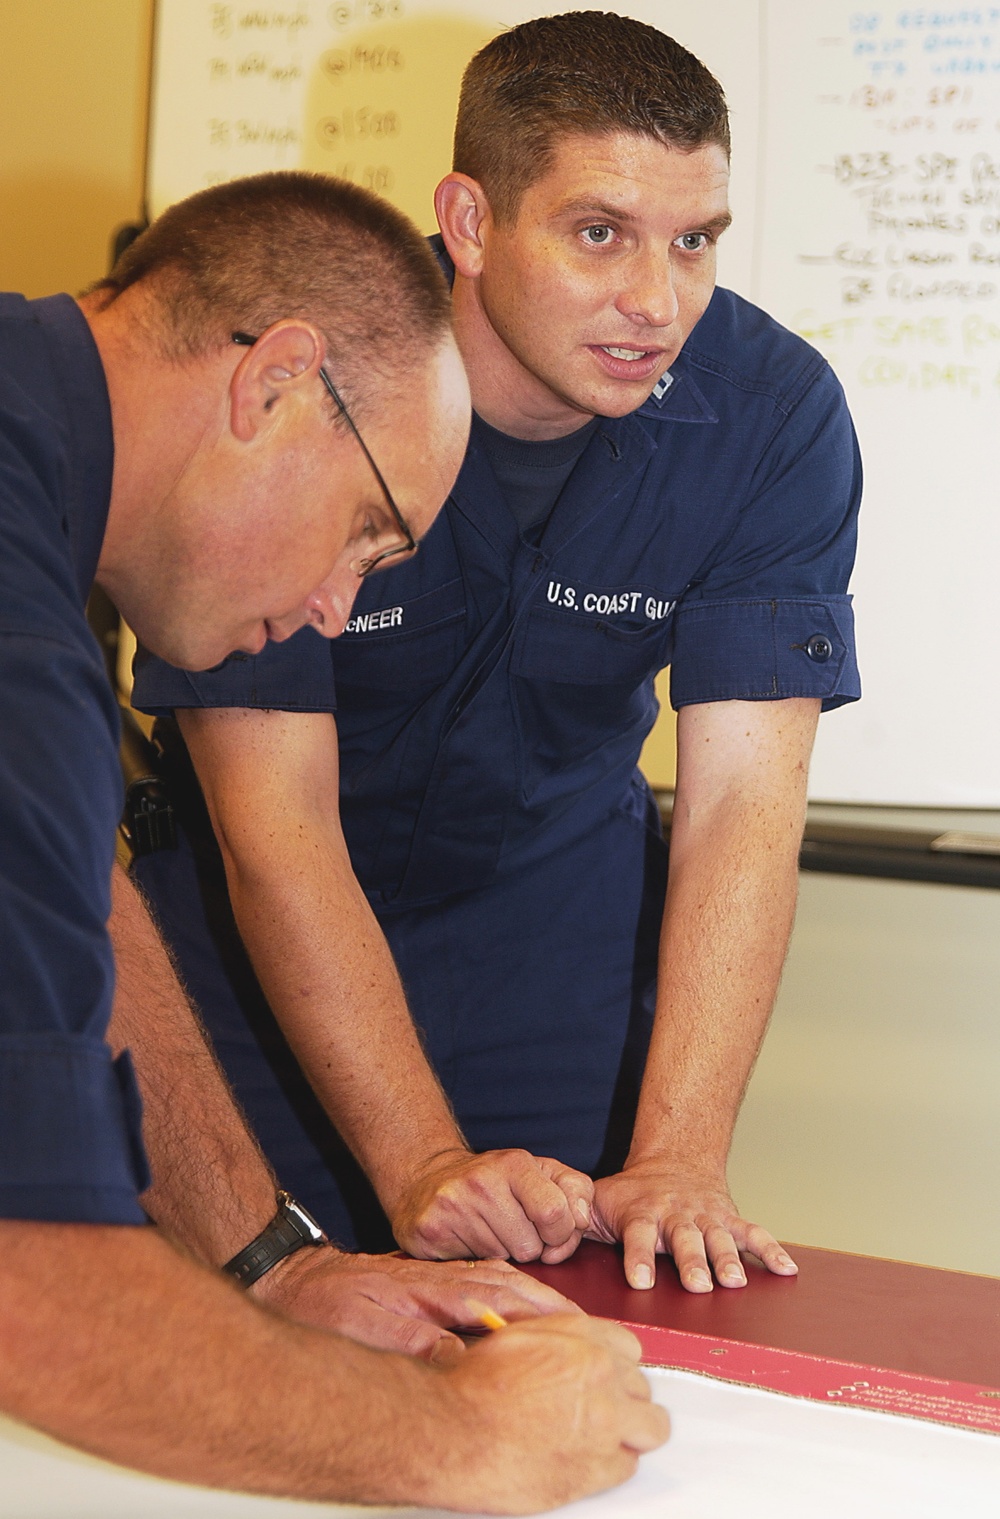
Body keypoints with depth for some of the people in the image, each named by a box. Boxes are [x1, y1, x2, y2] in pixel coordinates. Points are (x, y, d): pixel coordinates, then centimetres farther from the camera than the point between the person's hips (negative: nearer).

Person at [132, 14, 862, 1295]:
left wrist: (675, 1163, -34)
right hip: (265, 920, -2)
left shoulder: (777, 413, -20)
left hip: (558, 886, 2)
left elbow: (742, 801, -23)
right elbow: (276, 822, -27)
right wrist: (424, 1163, -36)